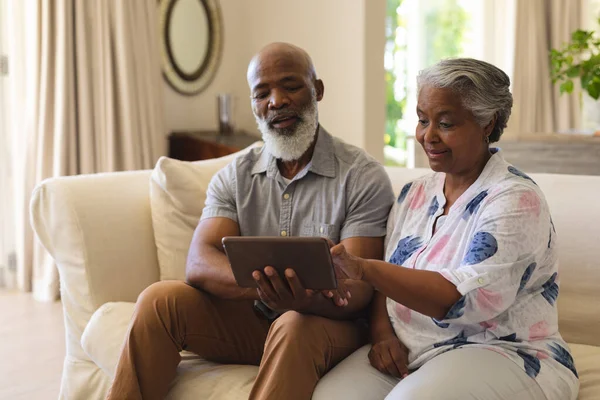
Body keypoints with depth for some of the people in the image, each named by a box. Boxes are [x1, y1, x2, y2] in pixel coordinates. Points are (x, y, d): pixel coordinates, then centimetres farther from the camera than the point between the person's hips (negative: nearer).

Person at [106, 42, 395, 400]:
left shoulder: (363, 177, -8)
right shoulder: (235, 176, 5)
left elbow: (358, 290, -16)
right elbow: (199, 264, -11)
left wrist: (304, 300, -41)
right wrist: (259, 282, -33)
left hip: (329, 322, -3)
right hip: (249, 320, 4)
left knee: (295, 327, -36)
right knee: (161, 299, -18)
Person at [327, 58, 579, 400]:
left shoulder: (516, 200, -11)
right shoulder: (414, 194, 12)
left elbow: (469, 298, -25)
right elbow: (386, 283, 14)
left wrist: (363, 269, -32)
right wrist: (383, 333, -8)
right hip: (407, 358, 6)